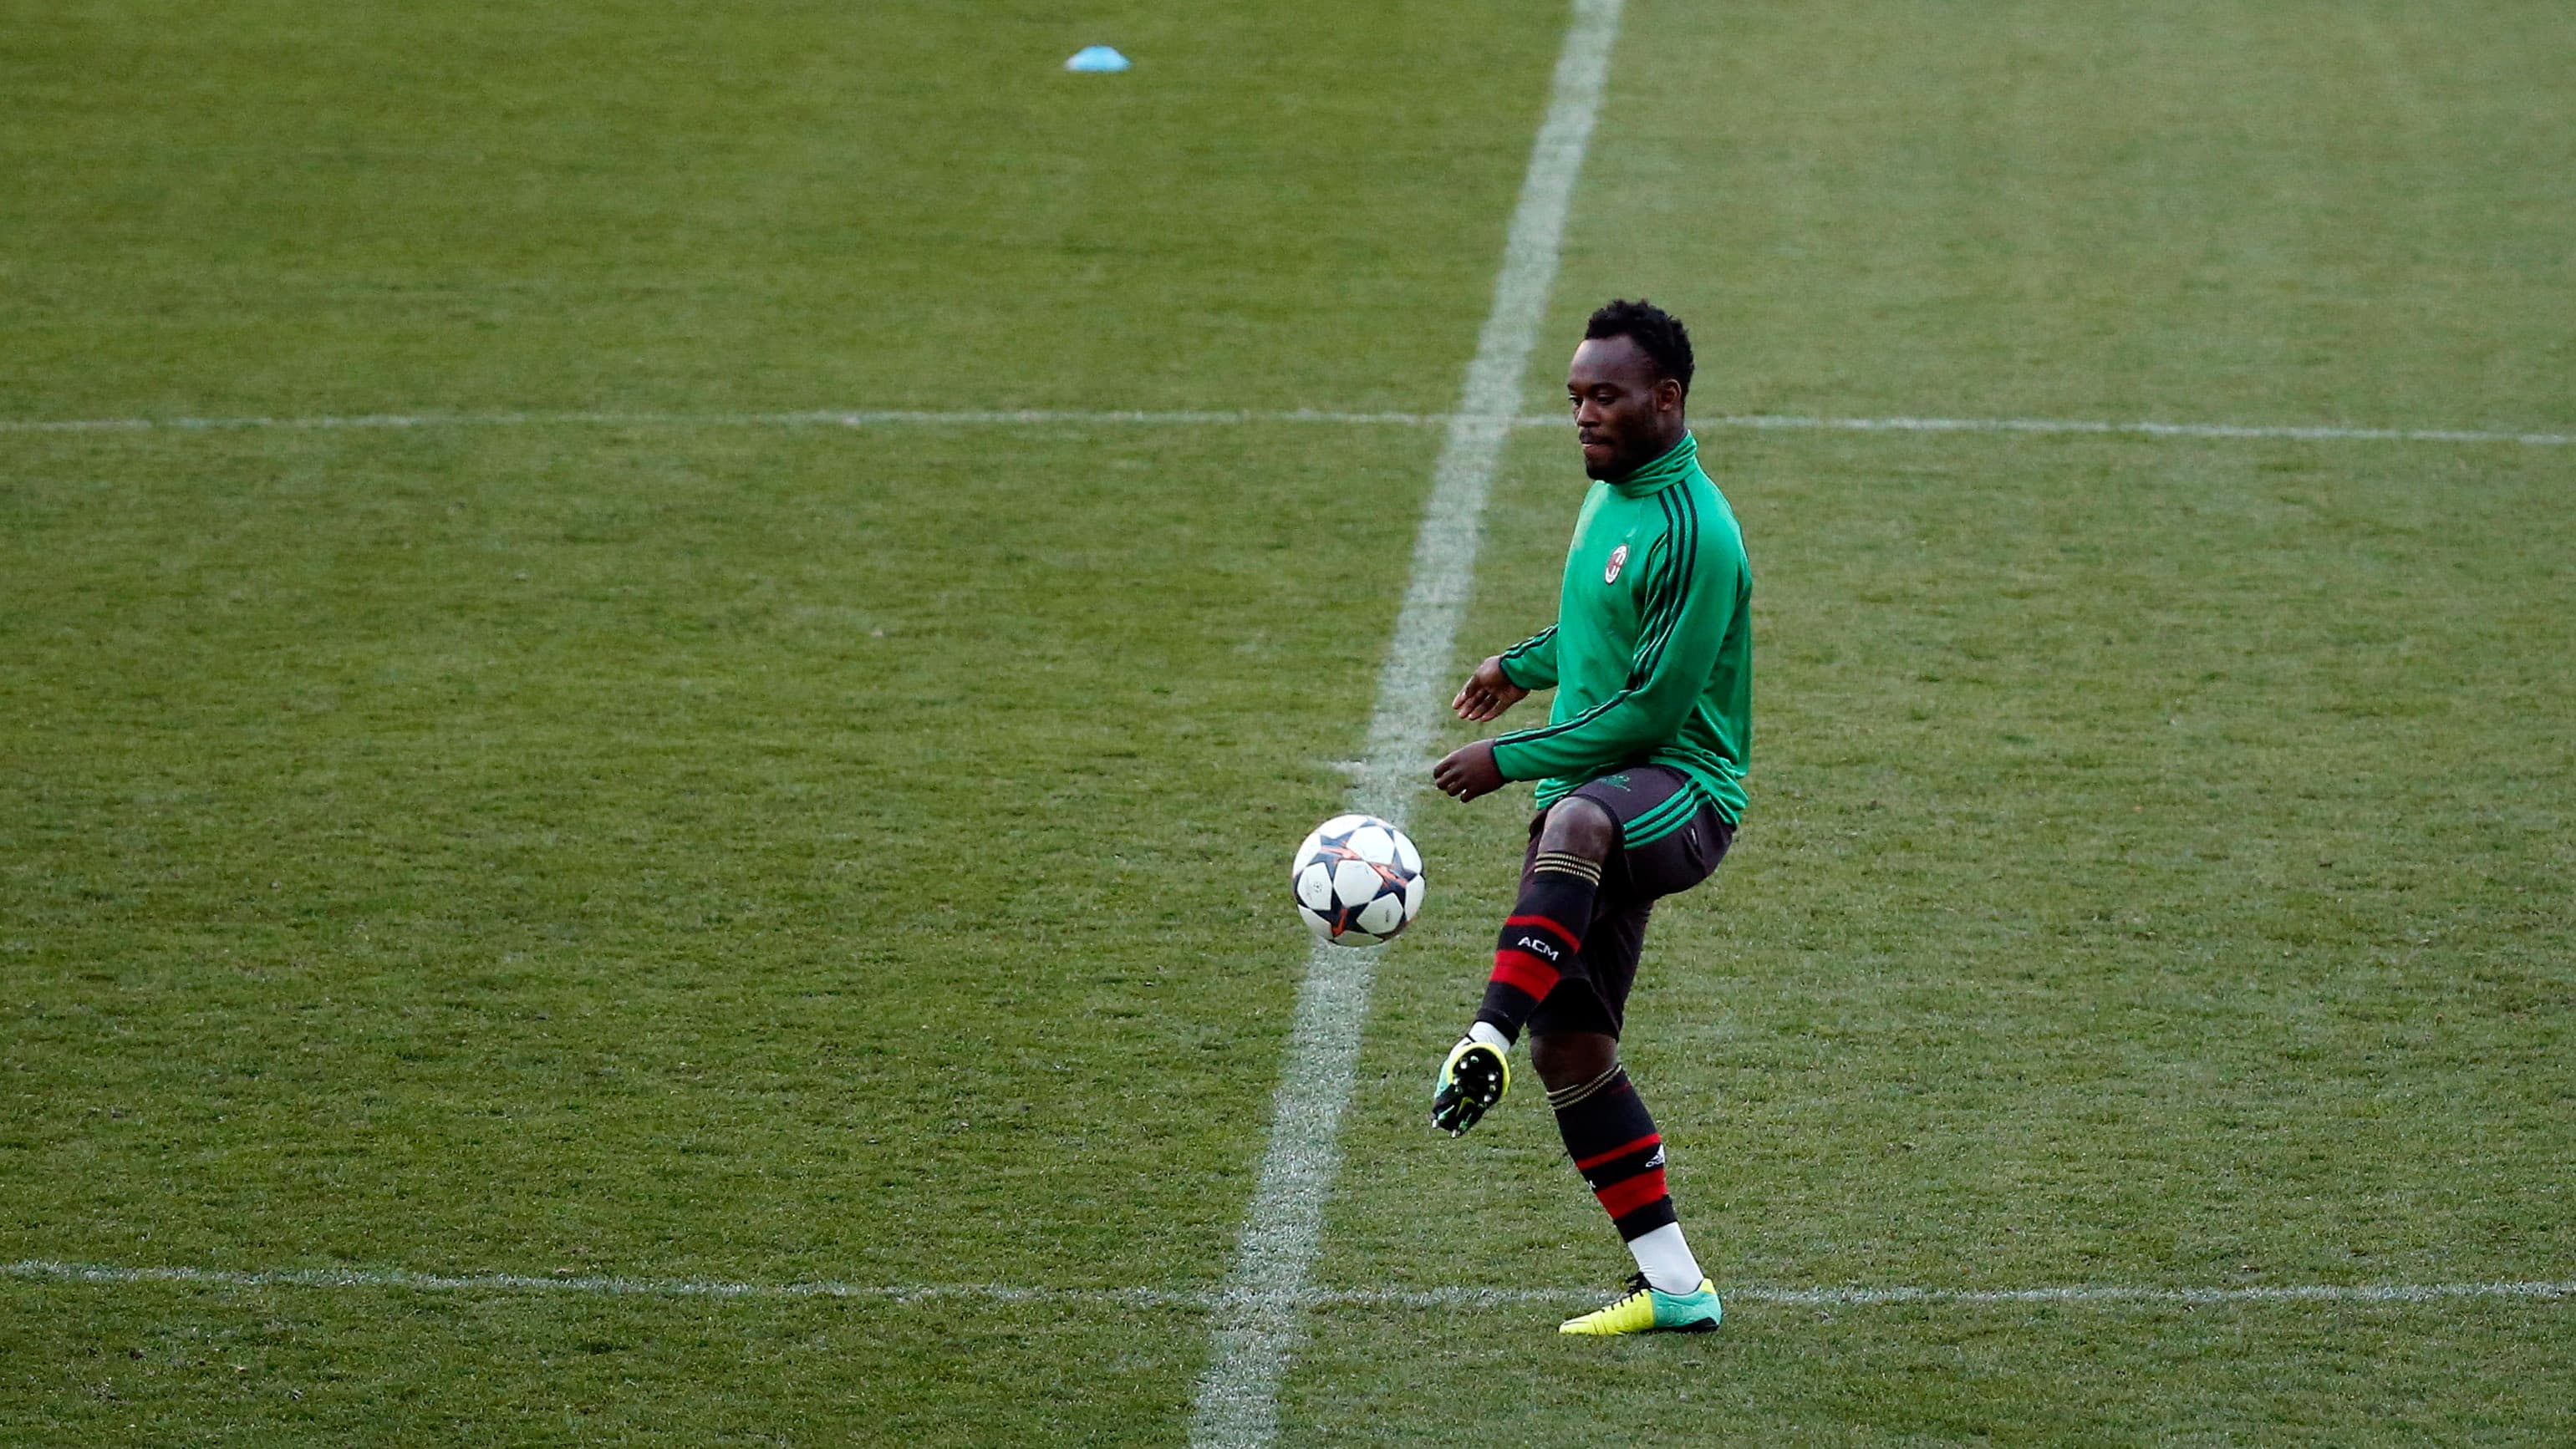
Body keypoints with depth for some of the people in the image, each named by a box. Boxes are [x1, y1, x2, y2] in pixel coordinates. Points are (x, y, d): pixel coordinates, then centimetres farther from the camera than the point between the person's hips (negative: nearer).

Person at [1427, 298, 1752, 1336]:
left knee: (1574, 822, -44)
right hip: (1594, 798, 10)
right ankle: (1674, 1287, 8)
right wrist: (1525, 665, 39)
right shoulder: (1609, 490, 13)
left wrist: (1510, 760, -15)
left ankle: (1488, 1040, -57)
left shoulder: (1692, 530, -16)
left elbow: (1653, 709, -19)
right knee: (1569, 1045, 3)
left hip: (1682, 794, -9)